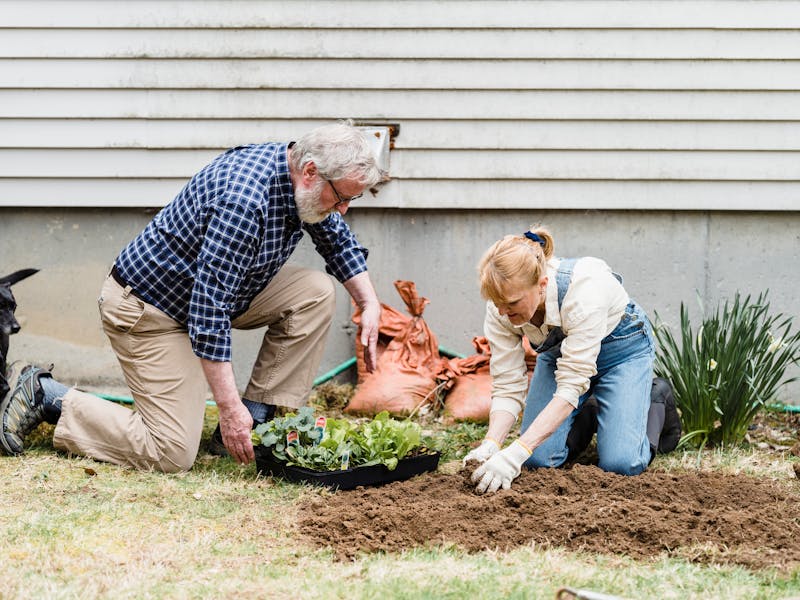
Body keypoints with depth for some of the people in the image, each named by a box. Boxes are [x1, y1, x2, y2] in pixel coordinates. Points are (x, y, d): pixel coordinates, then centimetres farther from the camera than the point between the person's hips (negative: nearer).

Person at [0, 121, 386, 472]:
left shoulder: (303, 181, -5)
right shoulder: (242, 201, -34)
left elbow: (339, 240, 18)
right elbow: (210, 312, -35)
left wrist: (369, 304, 4)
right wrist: (229, 407, -34)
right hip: (148, 310, -9)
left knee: (315, 293, -6)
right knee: (173, 454, -15)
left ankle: (257, 423, -1)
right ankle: (44, 396, -2)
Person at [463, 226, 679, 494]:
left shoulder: (582, 290, -42)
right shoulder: (500, 307, -27)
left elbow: (571, 386, -42)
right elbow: (507, 387, -20)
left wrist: (516, 453, -49)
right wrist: (490, 447, -39)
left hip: (620, 347, -4)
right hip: (558, 350, 4)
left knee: (621, 463, -19)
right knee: (538, 459, -12)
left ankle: (657, 403, 12)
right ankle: (589, 415, 18)